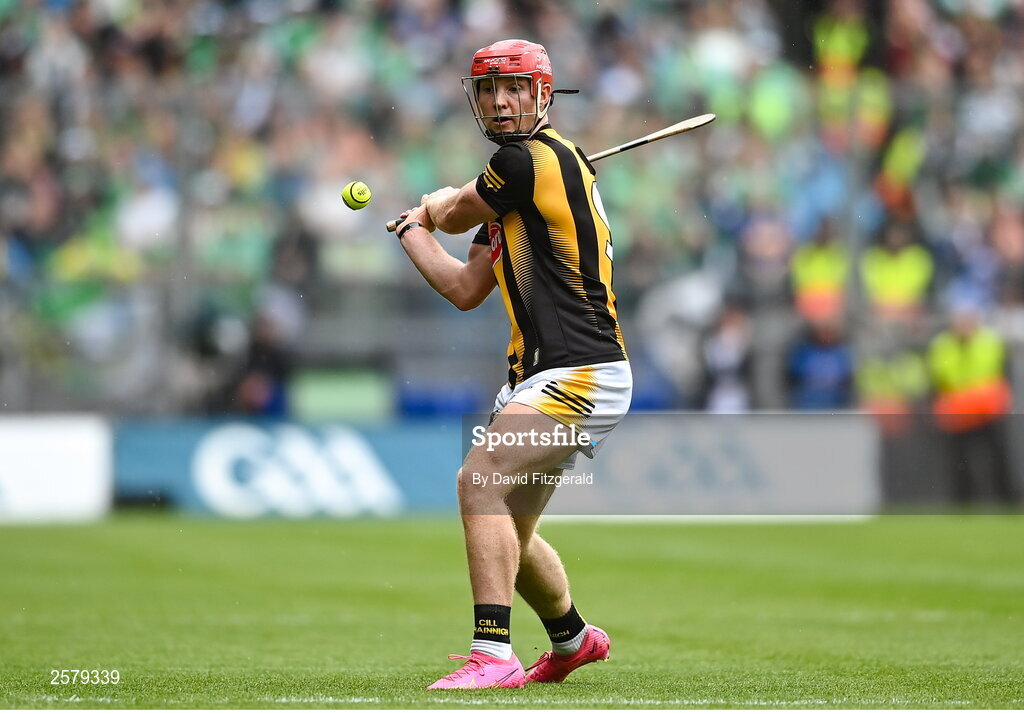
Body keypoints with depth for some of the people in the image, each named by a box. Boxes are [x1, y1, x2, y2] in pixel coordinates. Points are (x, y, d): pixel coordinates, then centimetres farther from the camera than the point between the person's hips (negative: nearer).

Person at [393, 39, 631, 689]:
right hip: (543, 376, 11)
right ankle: (574, 639, 45)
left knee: (481, 481, -25)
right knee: (508, 531, 22)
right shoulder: (510, 192, 19)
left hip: (582, 373, -11)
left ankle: (493, 655, -30)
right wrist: (411, 228, 21)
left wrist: (436, 207, 25)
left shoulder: (536, 158, -11)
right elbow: (464, 289, 20)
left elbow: (455, 214, 3)